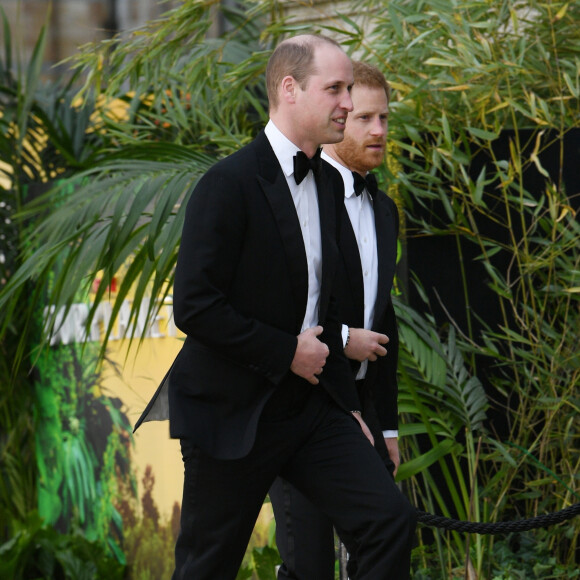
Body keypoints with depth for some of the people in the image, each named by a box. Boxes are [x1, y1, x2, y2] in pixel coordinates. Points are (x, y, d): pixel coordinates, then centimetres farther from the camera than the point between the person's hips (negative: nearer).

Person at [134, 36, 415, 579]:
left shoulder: (329, 183, 11)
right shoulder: (230, 183, -15)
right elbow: (193, 306, -21)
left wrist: (346, 404, 15)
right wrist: (286, 352, -16)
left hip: (312, 406, 7)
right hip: (232, 412, -7)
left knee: (389, 522, -8)